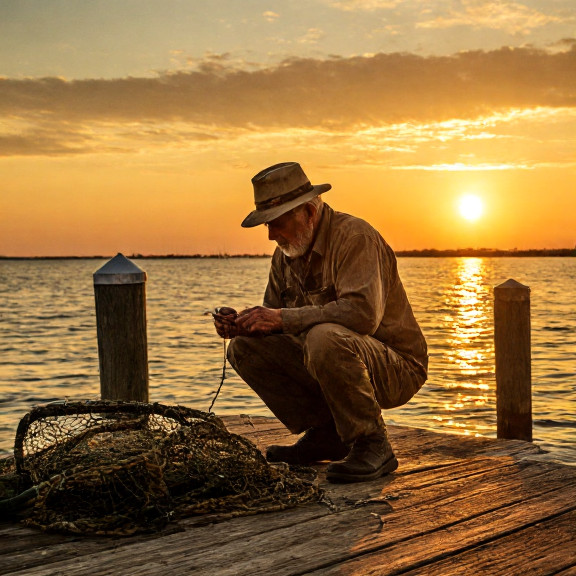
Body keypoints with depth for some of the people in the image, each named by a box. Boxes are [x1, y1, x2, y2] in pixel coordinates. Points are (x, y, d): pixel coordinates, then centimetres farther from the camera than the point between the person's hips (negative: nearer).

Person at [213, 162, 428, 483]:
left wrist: (284, 318, -30)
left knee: (325, 338, -38)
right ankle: (326, 435, 3)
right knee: (245, 348, -3)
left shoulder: (353, 237, -19)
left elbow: (363, 313, -33)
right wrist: (242, 322, -9)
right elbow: (275, 314, 14)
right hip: (331, 360, 8)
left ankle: (373, 445, -18)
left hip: (396, 368, -8)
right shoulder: (286, 254, 7)